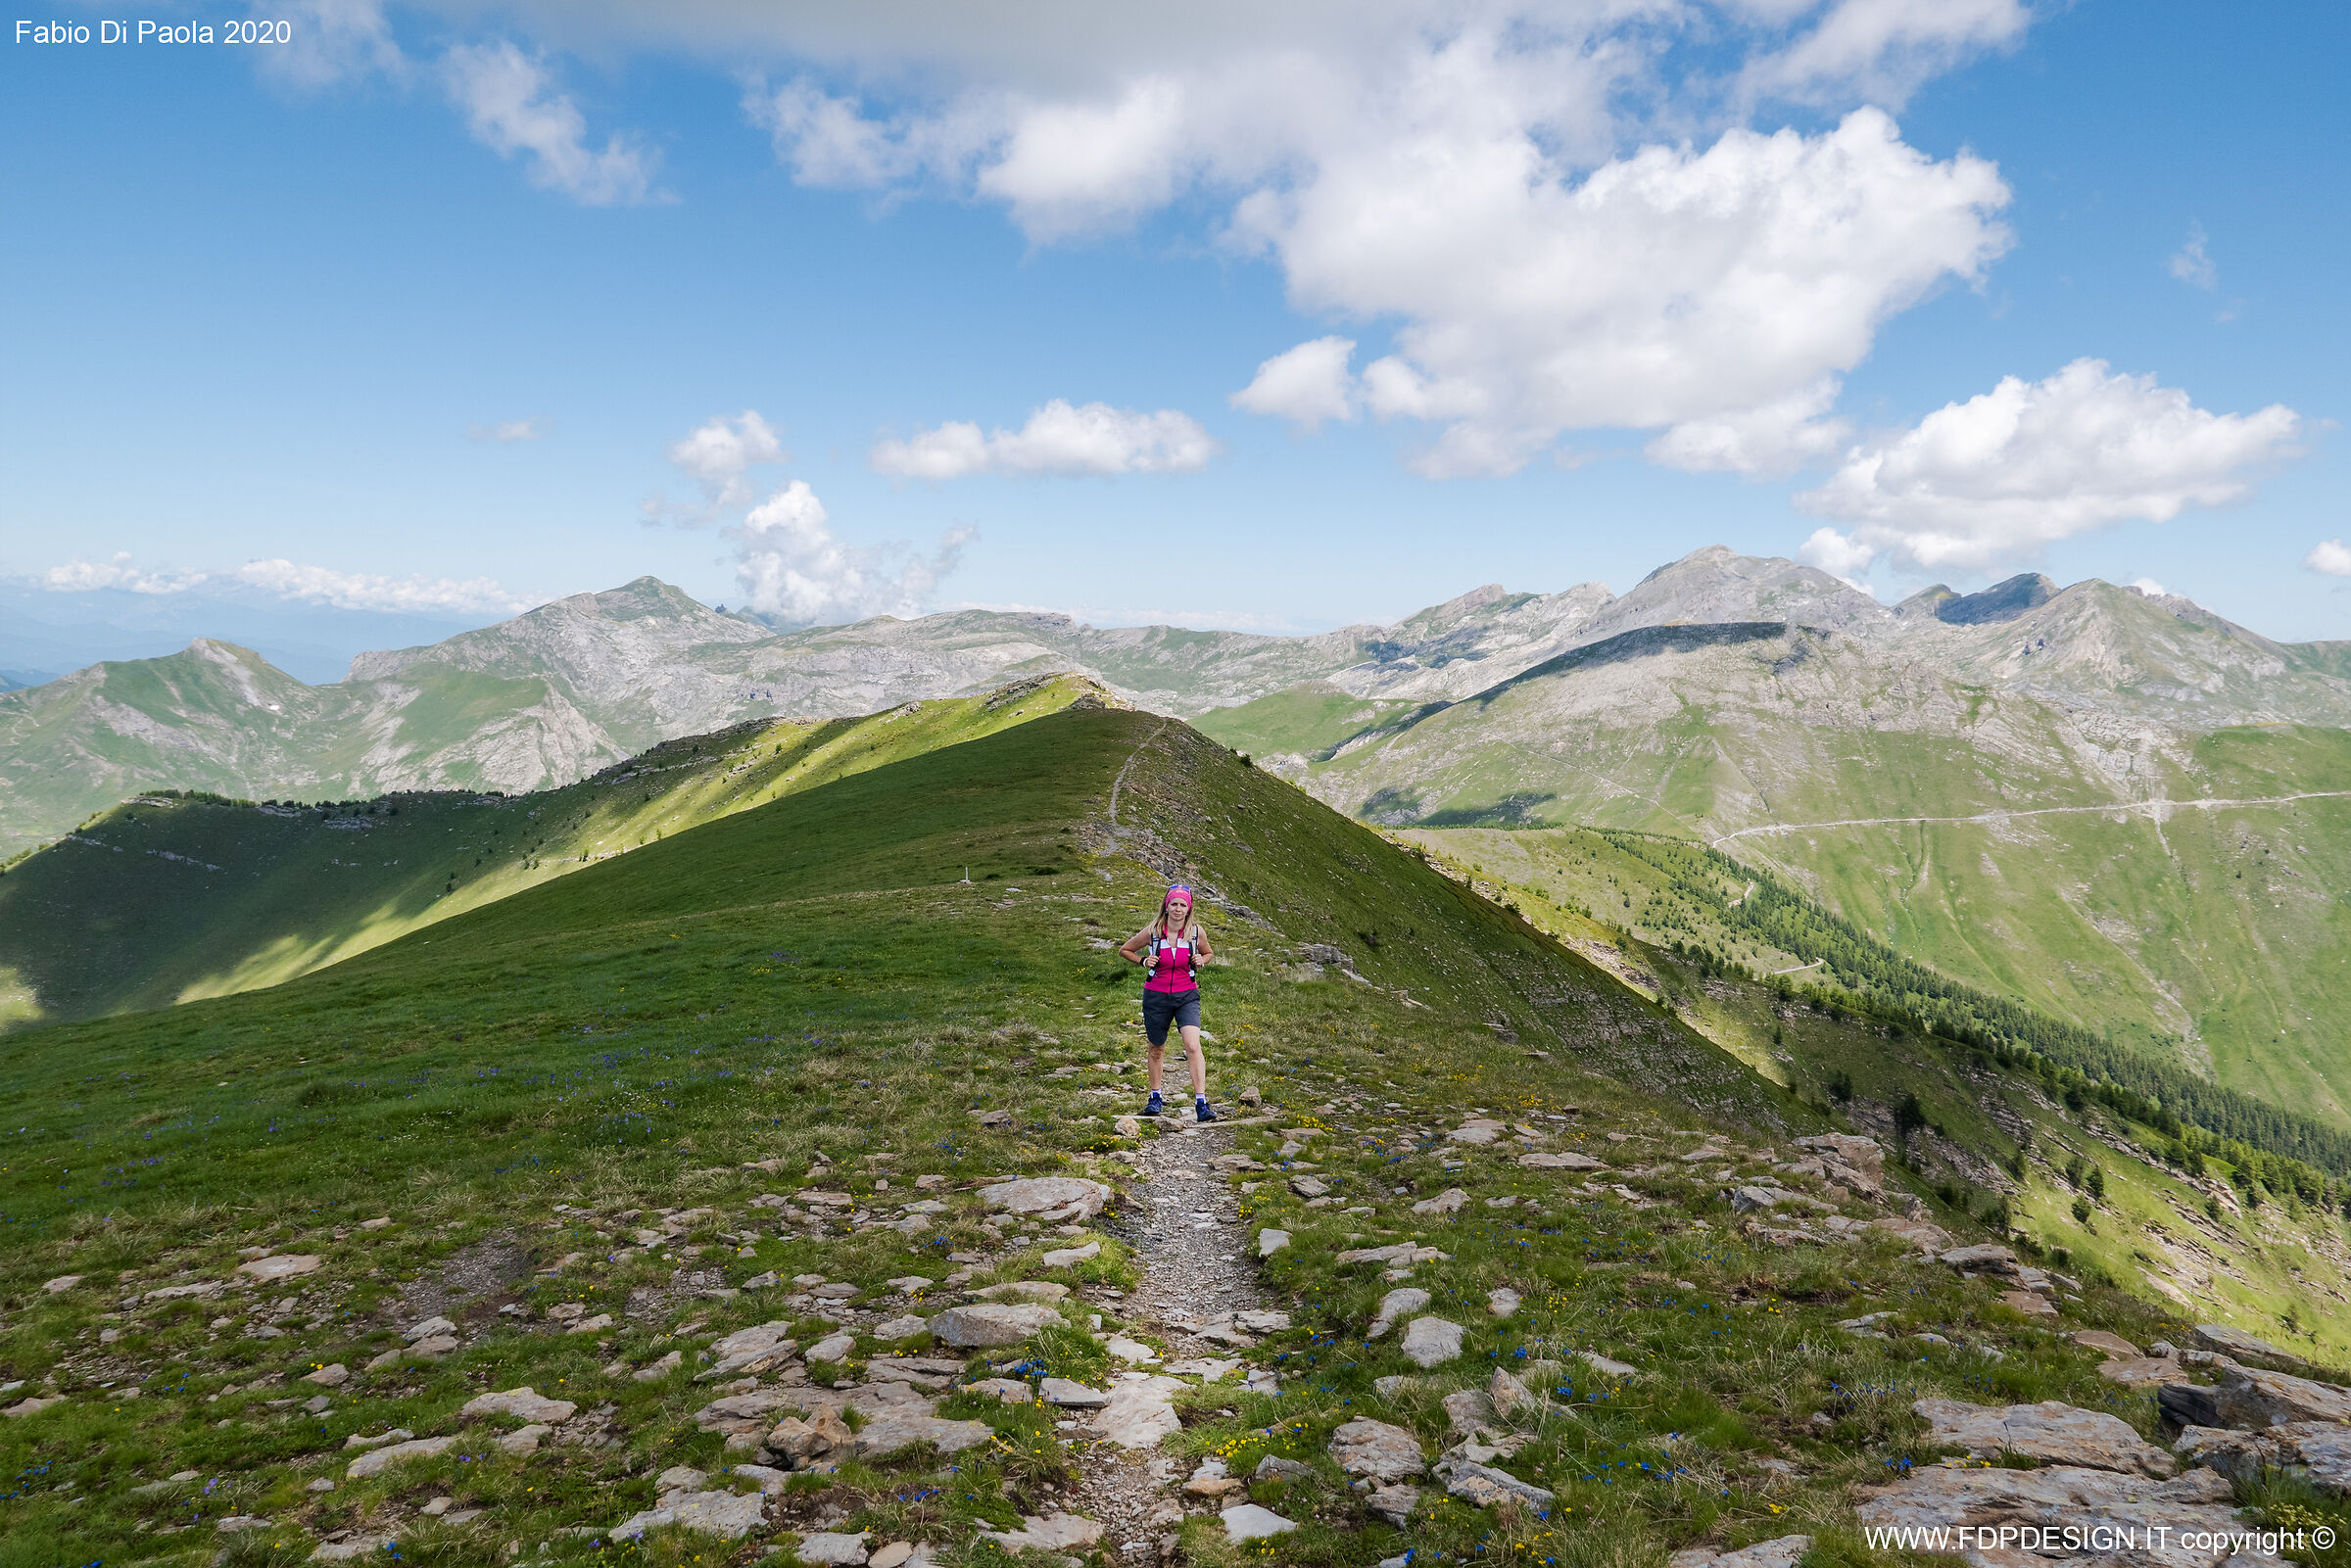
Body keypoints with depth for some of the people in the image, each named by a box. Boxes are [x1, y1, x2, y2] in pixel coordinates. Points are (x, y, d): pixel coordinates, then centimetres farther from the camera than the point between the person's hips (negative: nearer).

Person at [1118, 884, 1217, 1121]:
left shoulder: (1196, 931, -5)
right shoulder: (1152, 931, -7)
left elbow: (1209, 953, 16)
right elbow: (1124, 950, 7)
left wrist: (1200, 960, -7)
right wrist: (1143, 961, -10)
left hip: (1187, 996, 0)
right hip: (1156, 996, 1)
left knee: (1193, 1045, -19)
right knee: (1157, 1049, 13)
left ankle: (1201, 1102, -18)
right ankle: (1155, 1096, 36)